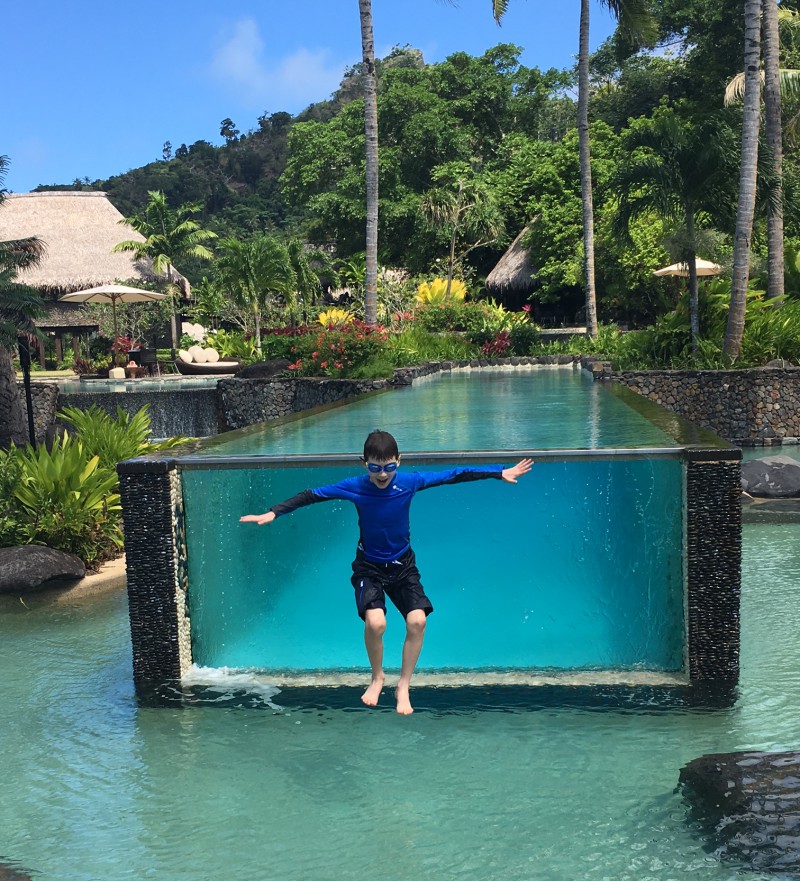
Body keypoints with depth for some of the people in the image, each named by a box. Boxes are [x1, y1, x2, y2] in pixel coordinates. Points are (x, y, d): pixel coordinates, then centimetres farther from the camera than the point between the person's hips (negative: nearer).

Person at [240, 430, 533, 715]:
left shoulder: (410, 482, -16)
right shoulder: (354, 487, -18)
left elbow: (454, 475, -10)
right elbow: (310, 495, -13)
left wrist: (501, 472, -7)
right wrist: (272, 513, -21)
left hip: (402, 564, 2)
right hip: (368, 566, -1)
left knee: (417, 620, -17)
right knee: (375, 622, -23)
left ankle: (403, 686, 7)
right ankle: (377, 678, 9)